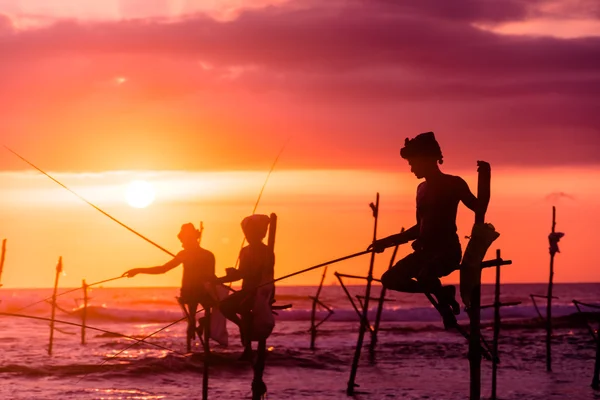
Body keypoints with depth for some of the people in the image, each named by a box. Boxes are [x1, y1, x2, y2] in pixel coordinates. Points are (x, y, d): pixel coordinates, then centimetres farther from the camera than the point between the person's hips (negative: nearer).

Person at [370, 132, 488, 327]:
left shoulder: (453, 184, -5)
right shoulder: (422, 189, 16)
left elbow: (480, 208, -14)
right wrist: (388, 241, 23)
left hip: (448, 249, -8)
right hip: (426, 250, 8)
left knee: (424, 276, -37)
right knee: (390, 279, -2)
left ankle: (442, 296, -2)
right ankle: (442, 292, 8)